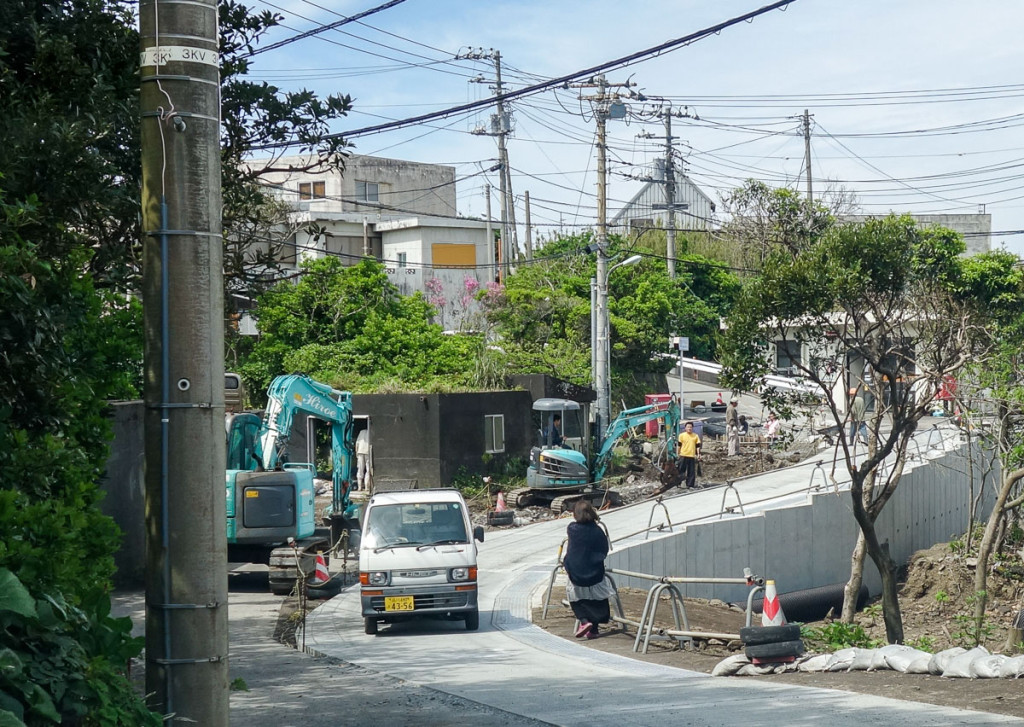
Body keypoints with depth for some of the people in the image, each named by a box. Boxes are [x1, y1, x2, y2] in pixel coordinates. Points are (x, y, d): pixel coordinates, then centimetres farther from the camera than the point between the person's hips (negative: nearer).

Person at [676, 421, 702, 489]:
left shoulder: (696, 436, 9)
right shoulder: (682, 435, 4)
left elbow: (698, 446, 10)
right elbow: (679, 445, 5)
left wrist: (698, 454, 1)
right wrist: (678, 454, 1)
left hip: (692, 456, 2)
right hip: (683, 455, -2)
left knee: (691, 471, 2)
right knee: (681, 470, 1)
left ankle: (690, 485, 8)